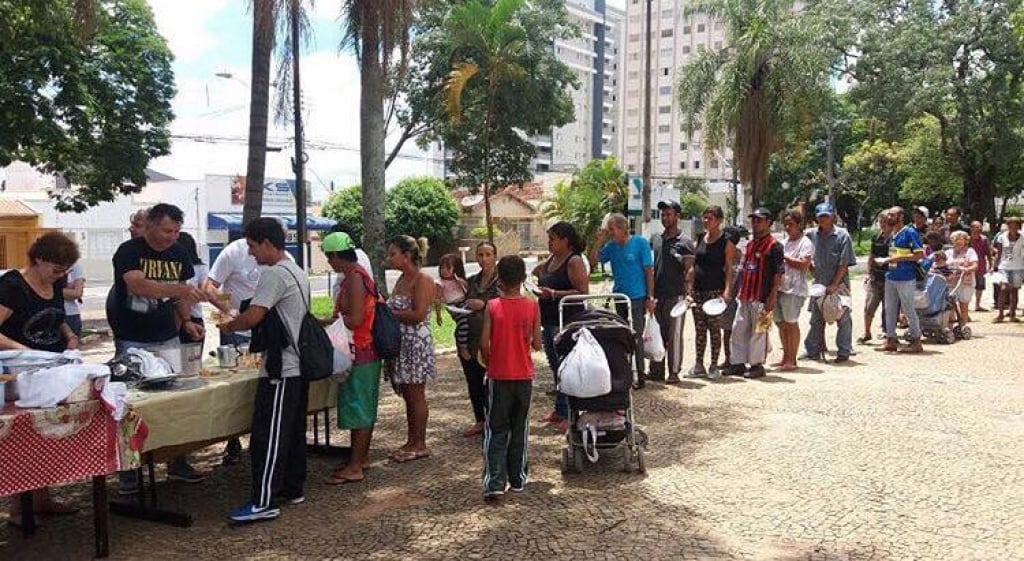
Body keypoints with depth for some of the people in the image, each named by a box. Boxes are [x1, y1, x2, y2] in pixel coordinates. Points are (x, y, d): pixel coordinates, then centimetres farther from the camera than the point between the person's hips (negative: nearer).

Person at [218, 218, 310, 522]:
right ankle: (292, 489, 23)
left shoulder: (274, 274, -16)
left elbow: (252, 317, -20)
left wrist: (229, 326, -1)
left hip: (280, 370, -10)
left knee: (268, 436, -5)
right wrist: (240, 322, 17)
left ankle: (264, 502, -2)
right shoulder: (297, 272, 16)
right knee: (294, 431, 15)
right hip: (299, 365, 10)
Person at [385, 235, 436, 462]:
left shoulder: (422, 280, -12)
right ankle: (412, 441, 21)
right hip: (400, 343, 9)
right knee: (407, 395, 13)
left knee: (416, 395, -1)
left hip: (416, 343, -9)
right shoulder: (401, 280, 14)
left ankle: (420, 445, 8)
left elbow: (418, 315, -21)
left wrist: (388, 313, -15)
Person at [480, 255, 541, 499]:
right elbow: (536, 344, -6)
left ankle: (495, 481, -5)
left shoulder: (492, 306, -8)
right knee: (520, 429, 14)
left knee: (496, 430, 4)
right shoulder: (532, 306, -6)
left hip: (499, 376, -1)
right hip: (524, 376, 2)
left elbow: (484, 343, -11)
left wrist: (489, 363, 7)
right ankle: (517, 478, 21)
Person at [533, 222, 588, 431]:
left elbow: (583, 292, -19)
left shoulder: (575, 261, -12)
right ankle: (559, 410, 29)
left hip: (566, 323, -9)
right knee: (556, 367, 17)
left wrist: (554, 294, -23)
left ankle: (570, 415, -1)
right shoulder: (551, 260, 15)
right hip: (548, 322, 9)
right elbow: (537, 273, 29)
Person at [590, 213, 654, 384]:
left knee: (636, 337, -3)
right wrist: (600, 240, -7)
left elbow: (649, 271, -7)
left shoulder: (640, 243, -8)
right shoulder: (611, 246, 6)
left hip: (637, 297, -6)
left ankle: (640, 376, 6)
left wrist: (650, 297, -10)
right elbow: (593, 259, 3)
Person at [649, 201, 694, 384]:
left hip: (675, 295, -5)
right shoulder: (655, 239, 12)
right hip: (657, 295, 5)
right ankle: (656, 371, 16)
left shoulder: (685, 242, -3)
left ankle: (674, 372, 6)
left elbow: (690, 271, -5)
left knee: (674, 336, 0)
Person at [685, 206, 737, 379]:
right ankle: (698, 366, 14)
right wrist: (689, 288, 10)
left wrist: (727, 290, -19)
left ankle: (714, 366, 9)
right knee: (699, 329, 8)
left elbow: (729, 269, -8)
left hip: (715, 290, -6)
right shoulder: (700, 239, 13)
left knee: (714, 328, 0)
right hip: (698, 291, 6)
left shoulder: (726, 242, -4)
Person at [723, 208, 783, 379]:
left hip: (762, 297, -8)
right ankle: (738, 363, 18)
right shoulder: (750, 244, 16)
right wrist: (736, 290, 17)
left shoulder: (774, 246, -8)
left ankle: (757, 365, 11)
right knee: (738, 329, 10)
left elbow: (778, 274, -12)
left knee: (758, 331, 1)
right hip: (745, 296, 8)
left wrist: (772, 297, -17)